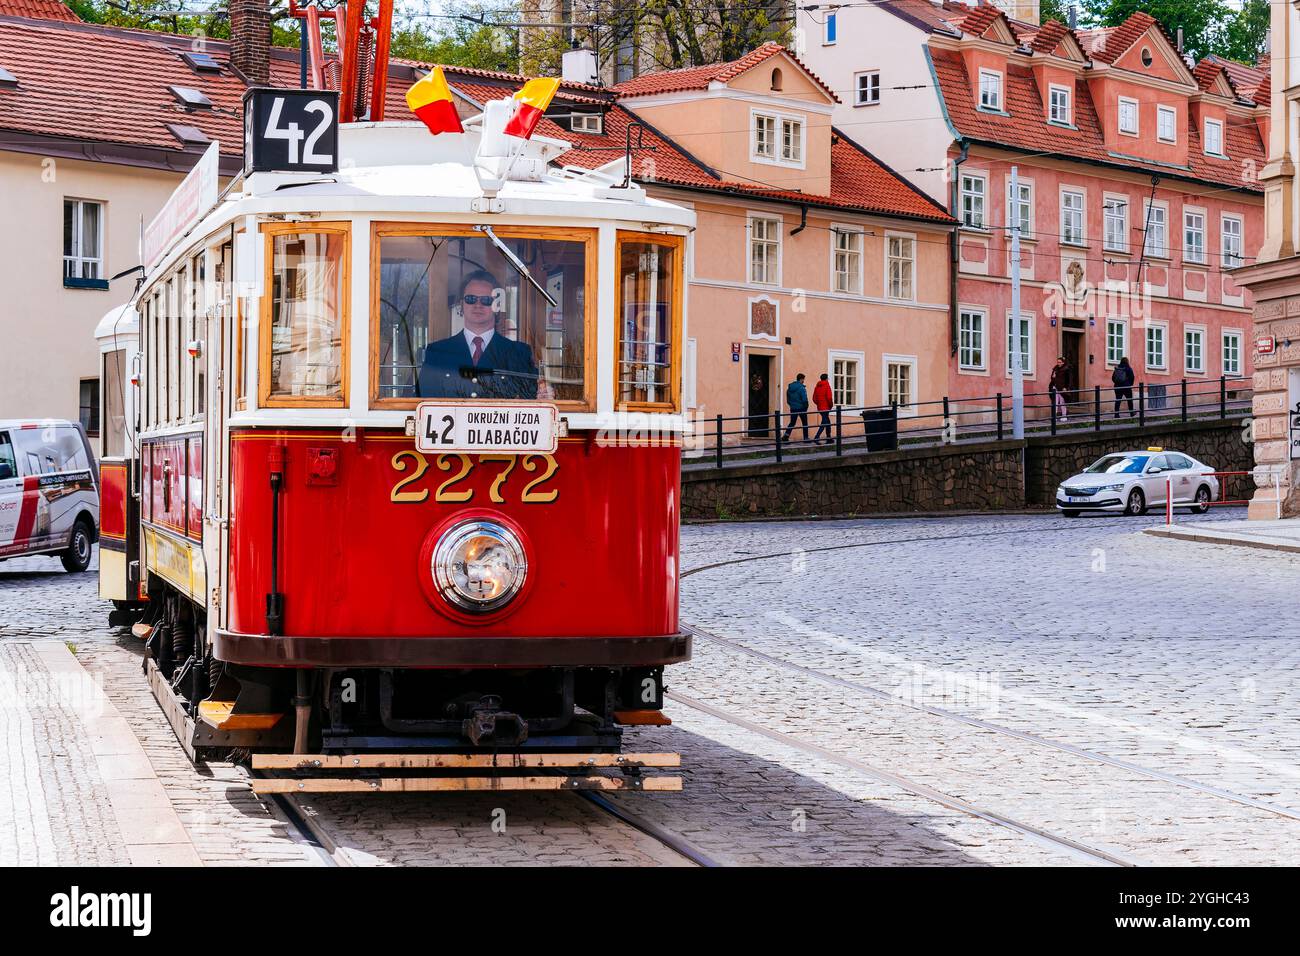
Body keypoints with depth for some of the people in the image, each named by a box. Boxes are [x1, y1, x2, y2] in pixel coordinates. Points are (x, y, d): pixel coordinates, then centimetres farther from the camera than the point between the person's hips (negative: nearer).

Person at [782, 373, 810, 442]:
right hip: (801, 408, -5)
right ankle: (806, 438, 11)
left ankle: (786, 435, -9)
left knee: (792, 423, 10)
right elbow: (804, 399, -17)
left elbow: (788, 400, 11)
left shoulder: (789, 387, 6)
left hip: (793, 408, 5)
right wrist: (806, 407, -4)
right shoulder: (801, 388, -15)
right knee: (805, 423, 8)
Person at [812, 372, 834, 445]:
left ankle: (829, 439, 21)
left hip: (819, 407, 7)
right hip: (826, 408, -7)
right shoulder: (827, 386, -11)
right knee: (824, 423, -6)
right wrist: (831, 405, -4)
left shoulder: (817, 386, 8)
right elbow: (829, 397, -18)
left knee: (827, 422, 17)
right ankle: (816, 438, -17)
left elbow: (814, 398, 8)